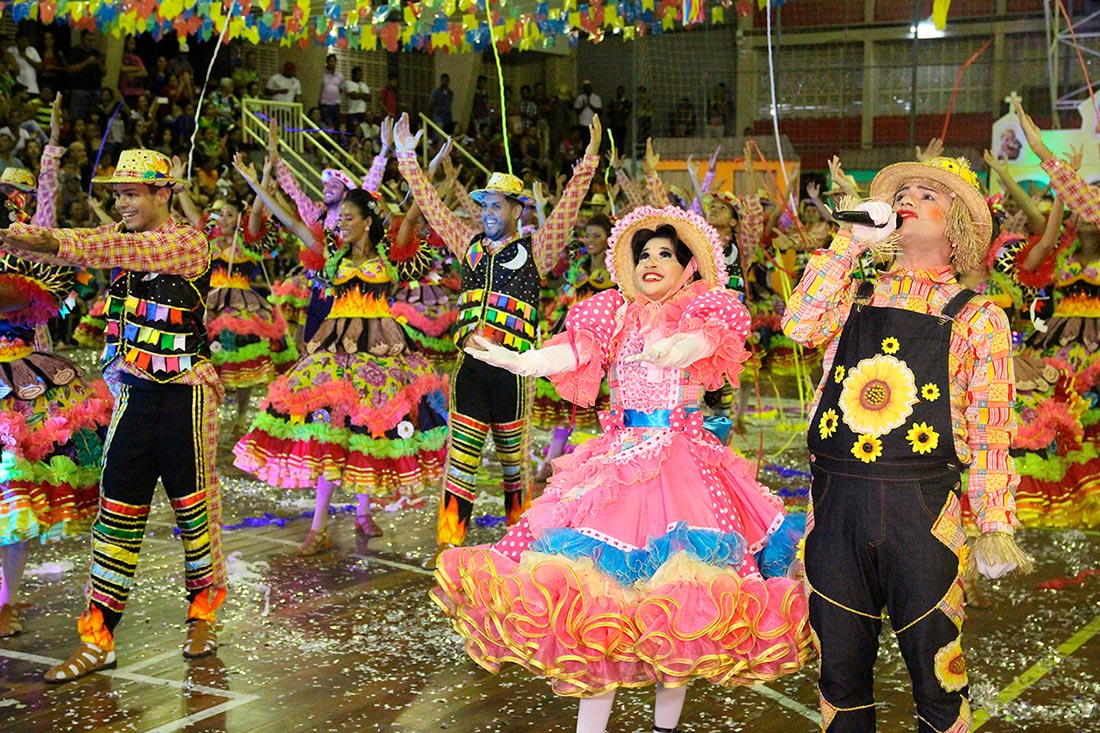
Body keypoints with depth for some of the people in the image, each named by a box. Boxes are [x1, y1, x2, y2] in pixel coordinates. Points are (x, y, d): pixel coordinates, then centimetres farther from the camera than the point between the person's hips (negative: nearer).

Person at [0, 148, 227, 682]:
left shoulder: (187, 242, -11)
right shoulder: (121, 237, 9)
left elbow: (125, 251, -27)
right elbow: (61, 244, -3)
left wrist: (52, 243, -35)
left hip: (184, 393, -5)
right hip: (133, 392, 6)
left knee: (192, 505, 7)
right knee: (117, 509, 4)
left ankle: (202, 616, 25)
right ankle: (97, 639, 8)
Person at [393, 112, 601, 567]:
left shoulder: (533, 252, 1)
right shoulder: (470, 246, 12)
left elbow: (567, 210, -9)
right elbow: (431, 206, 15)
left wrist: (588, 163, -18)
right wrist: (407, 160, 14)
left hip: (512, 369, -3)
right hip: (469, 367, 3)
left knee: (514, 458, 9)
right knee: (460, 459, 1)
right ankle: (448, 544, 4)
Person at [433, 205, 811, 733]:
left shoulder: (702, 311, 6)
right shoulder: (616, 316, 15)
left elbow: (701, 340, -18)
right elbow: (571, 353, -4)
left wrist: (678, 350, -42)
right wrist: (514, 360, -22)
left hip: (683, 465, -2)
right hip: (618, 461, 2)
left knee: (676, 593, -8)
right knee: (597, 578, -7)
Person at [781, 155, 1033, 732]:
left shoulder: (975, 317, 5)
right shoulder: (855, 297, 14)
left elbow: (990, 430, 2)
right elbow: (799, 325, -6)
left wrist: (994, 526, -5)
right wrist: (850, 242, -4)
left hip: (920, 511, -2)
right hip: (835, 504, 3)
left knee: (935, 673, 4)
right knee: (840, 668, 11)